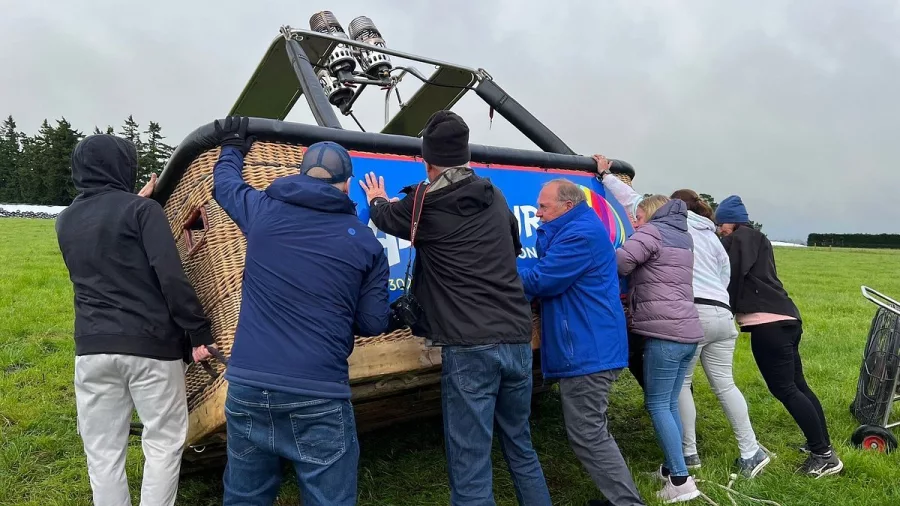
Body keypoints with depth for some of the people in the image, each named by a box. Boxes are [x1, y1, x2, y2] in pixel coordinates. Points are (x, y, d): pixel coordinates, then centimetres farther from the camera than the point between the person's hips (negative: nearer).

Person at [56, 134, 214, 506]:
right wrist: (198, 331, -12)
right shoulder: (142, 210, -6)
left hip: (92, 347, 5)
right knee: (163, 442, 8)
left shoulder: (66, 221, 13)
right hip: (150, 344, -5)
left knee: (102, 453, 13)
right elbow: (171, 277, -16)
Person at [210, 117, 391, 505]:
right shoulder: (365, 240, 1)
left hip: (247, 384, 3)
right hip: (318, 394, -3)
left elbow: (224, 183, 28)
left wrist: (232, 148, 48)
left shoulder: (263, 210, 5)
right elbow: (373, 324, 2)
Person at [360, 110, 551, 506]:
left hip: (469, 347, -6)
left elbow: (385, 218, 19)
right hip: (517, 340, 6)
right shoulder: (496, 199, 12)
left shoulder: (426, 204, -3)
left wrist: (376, 200, 42)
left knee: (470, 467, 0)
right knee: (521, 448, 22)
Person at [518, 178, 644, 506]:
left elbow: (541, 281, -19)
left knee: (587, 435, -5)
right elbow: (551, 271, 14)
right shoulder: (576, 230, 18)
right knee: (591, 431, 19)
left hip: (588, 352, -11)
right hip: (589, 348, 11)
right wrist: (546, 231, 4)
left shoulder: (581, 234, -17)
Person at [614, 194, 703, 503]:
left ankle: (681, 480, -2)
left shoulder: (654, 231, -3)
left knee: (657, 405, -3)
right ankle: (671, 469, 21)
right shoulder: (681, 236, 22)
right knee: (670, 404, 14)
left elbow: (620, 262, -16)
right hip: (687, 331, 9)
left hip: (666, 332, -8)